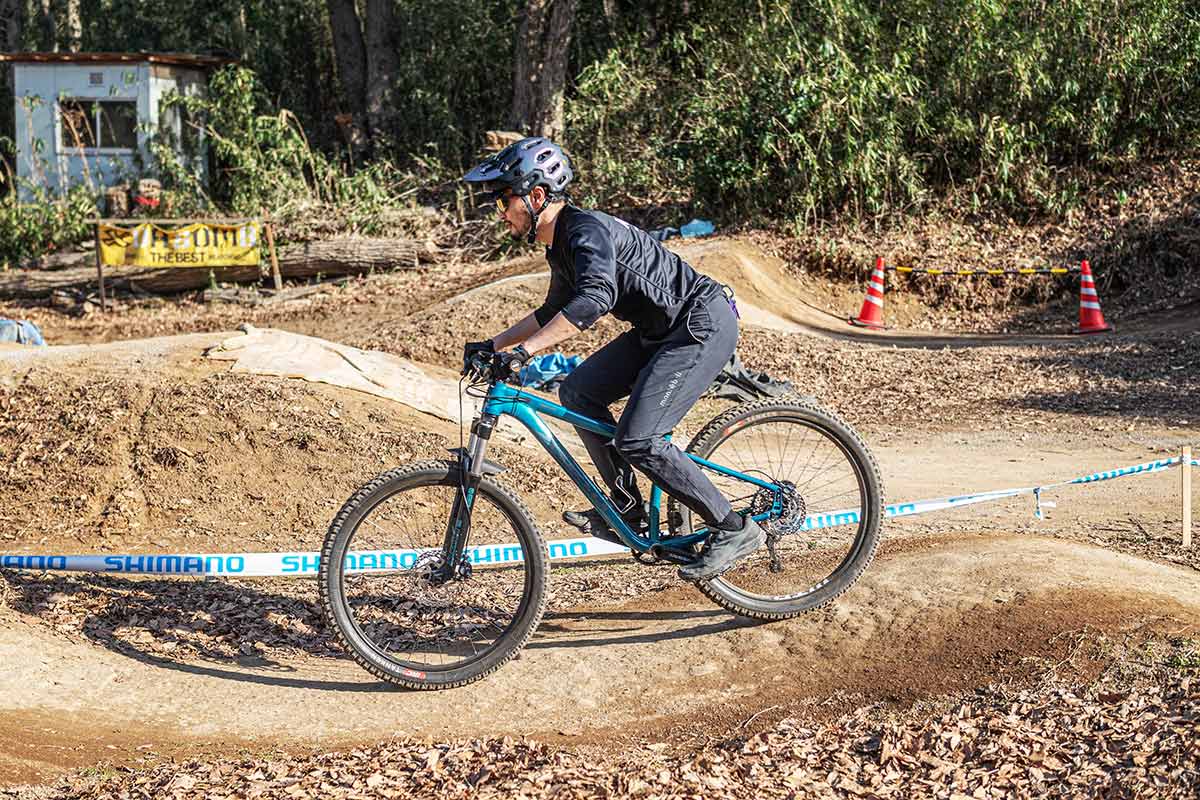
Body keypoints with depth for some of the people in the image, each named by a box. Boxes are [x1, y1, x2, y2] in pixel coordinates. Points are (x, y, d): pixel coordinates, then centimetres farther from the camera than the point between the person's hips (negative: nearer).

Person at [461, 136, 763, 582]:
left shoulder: (587, 231, -22)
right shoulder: (559, 242, 10)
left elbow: (595, 299, -41)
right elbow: (555, 313, 25)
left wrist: (522, 352, -44)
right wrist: (494, 346, 17)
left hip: (704, 325, -10)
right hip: (661, 329, 10)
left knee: (637, 440, -18)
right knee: (577, 391, 5)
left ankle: (733, 530, -5)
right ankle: (629, 512, 11)